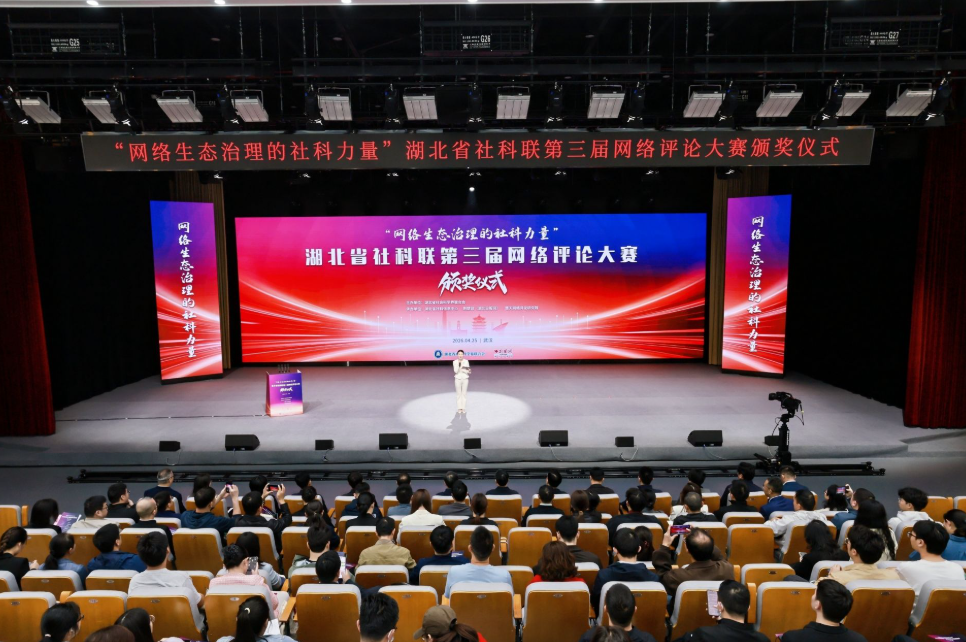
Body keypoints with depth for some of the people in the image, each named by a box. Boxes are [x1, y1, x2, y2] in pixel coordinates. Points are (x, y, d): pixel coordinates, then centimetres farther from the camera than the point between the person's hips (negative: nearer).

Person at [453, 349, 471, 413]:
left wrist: (461, 370, -18)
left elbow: (467, 371, -7)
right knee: (458, 394, 3)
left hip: (465, 379, 0)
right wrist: (458, 363, -23)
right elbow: (455, 371, -16)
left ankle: (463, 409, 10)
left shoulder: (466, 361, -4)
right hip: (458, 379, 0)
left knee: (464, 394, 3)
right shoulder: (455, 362, -5)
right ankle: (459, 409, 10)